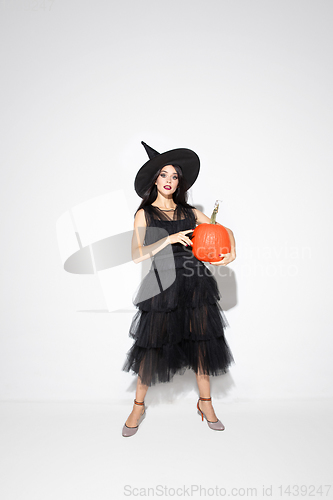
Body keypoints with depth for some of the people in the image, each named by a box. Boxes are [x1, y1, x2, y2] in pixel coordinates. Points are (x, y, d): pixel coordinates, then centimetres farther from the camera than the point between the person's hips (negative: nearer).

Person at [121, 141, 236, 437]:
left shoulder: (190, 212, 12)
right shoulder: (145, 214, 5)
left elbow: (225, 230, 15)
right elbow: (137, 254, -6)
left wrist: (232, 251, -6)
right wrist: (171, 238, -16)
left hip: (196, 283, 3)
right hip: (163, 284, -3)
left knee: (202, 341, 7)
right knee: (152, 345, 2)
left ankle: (205, 403, 28)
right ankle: (139, 406, 24)